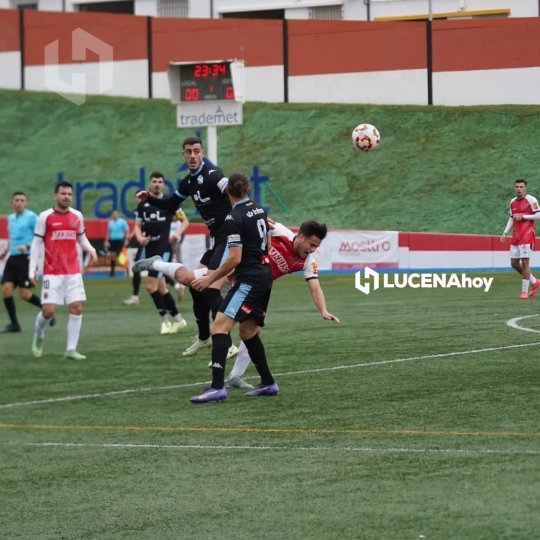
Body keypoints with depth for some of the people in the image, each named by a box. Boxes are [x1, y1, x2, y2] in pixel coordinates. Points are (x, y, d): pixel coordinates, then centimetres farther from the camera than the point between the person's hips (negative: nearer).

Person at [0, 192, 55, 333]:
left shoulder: (31, 217, -7)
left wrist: (27, 246, -24)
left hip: (26, 258, -6)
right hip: (12, 258, 6)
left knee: (24, 293, -7)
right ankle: (14, 323, 3)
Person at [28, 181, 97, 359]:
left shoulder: (77, 216, 6)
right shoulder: (45, 217, -5)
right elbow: (36, 243, -2)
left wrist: (90, 249, -4)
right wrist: (32, 269, -7)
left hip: (73, 272, 4)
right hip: (52, 273, -3)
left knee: (77, 307, -5)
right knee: (48, 310, -8)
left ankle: (71, 349, 2)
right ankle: (38, 337, 24)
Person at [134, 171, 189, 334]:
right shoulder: (143, 204, 10)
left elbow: (185, 221, 3)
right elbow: (137, 225, 12)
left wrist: (178, 233, -15)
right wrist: (139, 237, -9)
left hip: (163, 248, -6)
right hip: (149, 249, 6)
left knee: (151, 285, -15)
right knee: (160, 287, 10)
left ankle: (165, 319, -1)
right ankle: (178, 319, 21)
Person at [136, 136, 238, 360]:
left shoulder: (211, 174, -16)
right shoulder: (188, 182, 11)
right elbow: (171, 204, 29)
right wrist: (150, 198, 13)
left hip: (230, 237, -9)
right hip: (217, 238, 9)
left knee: (211, 289, -16)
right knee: (196, 285, 15)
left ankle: (227, 345, -13)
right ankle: (204, 337, 31)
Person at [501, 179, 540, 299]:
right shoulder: (513, 202, 13)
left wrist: (523, 216, -15)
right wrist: (505, 232, 9)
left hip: (527, 236, -7)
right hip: (516, 237, 7)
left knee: (525, 262, -9)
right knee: (514, 263, 7)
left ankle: (525, 291, -3)